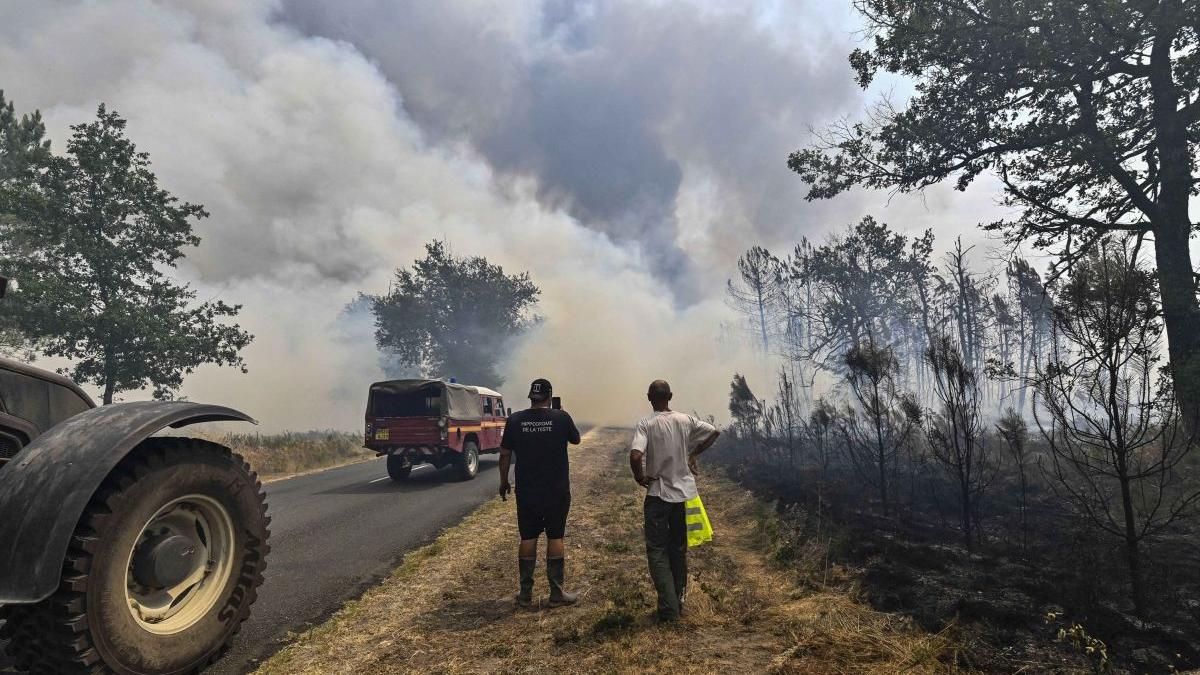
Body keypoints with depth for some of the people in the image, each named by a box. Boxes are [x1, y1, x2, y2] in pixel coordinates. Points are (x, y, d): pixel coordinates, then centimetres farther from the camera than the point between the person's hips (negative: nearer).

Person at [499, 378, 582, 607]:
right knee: (555, 538, 7)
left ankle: (526, 593, 17)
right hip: (557, 492, -1)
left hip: (526, 492, 2)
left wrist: (503, 482, 13)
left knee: (528, 538, 10)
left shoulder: (515, 420, -5)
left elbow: (504, 454, 0)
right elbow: (576, 440, 9)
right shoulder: (561, 418, -9)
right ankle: (556, 593, 13)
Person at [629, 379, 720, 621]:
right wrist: (694, 454, 14)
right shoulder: (686, 420, 0)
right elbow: (714, 432, 7)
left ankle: (668, 608, -3)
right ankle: (678, 601, 26)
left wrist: (639, 476, -9)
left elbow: (635, 455, -27)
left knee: (657, 551, 4)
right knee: (679, 549, 18)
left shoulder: (646, 424, -14)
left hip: (658, 495, -4)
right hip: (684, 492, 5)